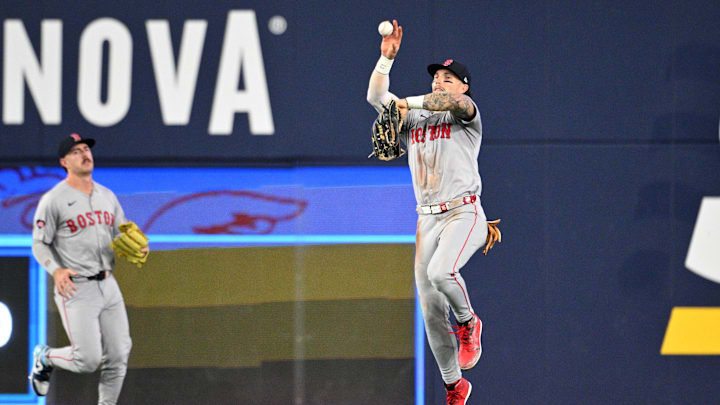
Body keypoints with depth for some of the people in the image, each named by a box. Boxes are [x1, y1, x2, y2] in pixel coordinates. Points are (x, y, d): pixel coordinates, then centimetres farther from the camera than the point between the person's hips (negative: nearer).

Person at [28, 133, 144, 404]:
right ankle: (45, 358, 19)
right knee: (88, 360, -10)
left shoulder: (107, 196, 13)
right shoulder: (54, 200, -6)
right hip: (76, 289, -6)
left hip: (108, 287, 6)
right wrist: (56, 270, -25)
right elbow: (40, 244, -6)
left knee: (118, 358, 3)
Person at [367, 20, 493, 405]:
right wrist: (386, 58, -6)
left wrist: (408, 103, -20)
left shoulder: (465, 114, 3)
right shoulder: (413, 119, 17)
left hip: (463, 214, -6)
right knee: (430, 308, 0)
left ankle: (468, 322, -4)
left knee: (441, 271, -34)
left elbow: (454, 102, -22)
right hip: (427, 219, 6)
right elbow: (376, 97, 5)